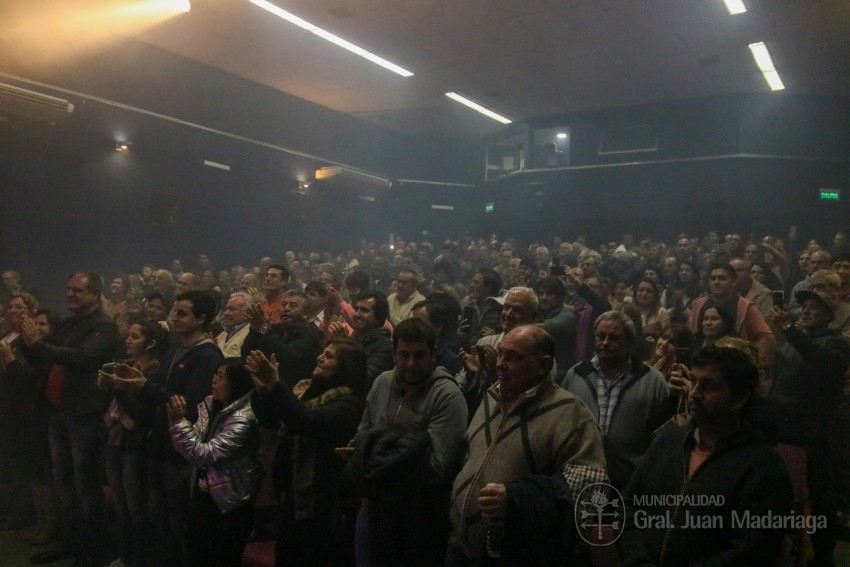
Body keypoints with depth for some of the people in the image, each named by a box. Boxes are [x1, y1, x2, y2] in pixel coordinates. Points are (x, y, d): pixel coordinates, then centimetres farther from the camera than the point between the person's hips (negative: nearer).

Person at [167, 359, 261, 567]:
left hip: (227, 504, -7)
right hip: (203, 495, 7)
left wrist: (180, 420, -22)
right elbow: (191, 447, 3)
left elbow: (205, 454, -24)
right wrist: (176, 420, -11)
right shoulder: (211, 405, 2)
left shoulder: (243, 418, -22)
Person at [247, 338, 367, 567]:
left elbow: (311, 423, -31)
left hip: (324, 504, -7)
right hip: (293, 493, 7)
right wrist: (263, 388, -14)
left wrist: (276, 385, -36)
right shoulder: (305, 388, 9)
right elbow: (270, 420, 5)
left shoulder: (348, 402, -14)